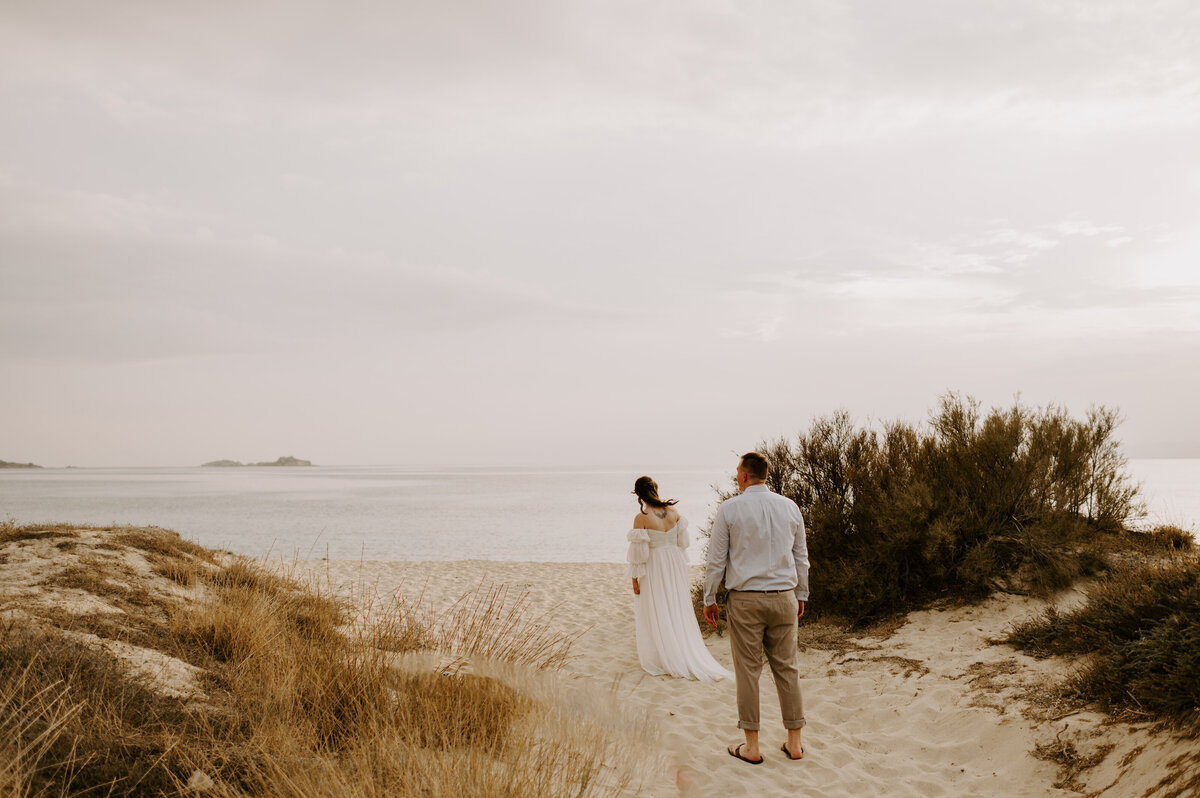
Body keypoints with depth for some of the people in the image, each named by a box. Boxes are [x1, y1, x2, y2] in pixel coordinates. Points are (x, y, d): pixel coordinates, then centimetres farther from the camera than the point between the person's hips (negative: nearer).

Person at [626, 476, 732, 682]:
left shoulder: (641, 518, -19)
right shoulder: (673, 511, -4)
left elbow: (638, 552, -15)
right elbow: (682, 541, 6)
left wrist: (634, 580, -7)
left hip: (653, 569, -5)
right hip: (675, 564, 5)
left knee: (656, 613, 8)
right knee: (677, 611, 16)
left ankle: (662, 659, 17)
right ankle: (686, 655, 23)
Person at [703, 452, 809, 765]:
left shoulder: (729, 509, -6)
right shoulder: (789, 507, 4)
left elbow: (716, 559, -4)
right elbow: (801, 556, 11)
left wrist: (709, 599, 5)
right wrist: (801, 595, 21)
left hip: (745, 599, -3)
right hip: (784, 598, 3)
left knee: (748, 671, 3)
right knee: (786, 668, 11)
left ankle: (752, 746, 9)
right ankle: (794, 742, 16)